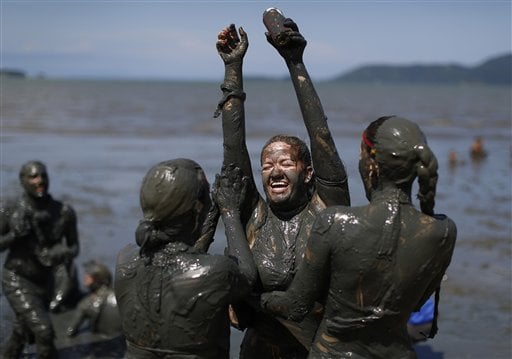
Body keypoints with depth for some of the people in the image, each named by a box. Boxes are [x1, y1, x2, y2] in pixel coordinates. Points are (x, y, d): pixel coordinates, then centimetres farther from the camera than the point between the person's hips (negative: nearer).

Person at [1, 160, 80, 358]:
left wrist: (65, 252, -25)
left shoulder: (64, 212, -14)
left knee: (23, 334, 22)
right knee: (43, 331, -18)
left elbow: (74, 247, -2)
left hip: (44, 282, 4)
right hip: (17, 280, -4)